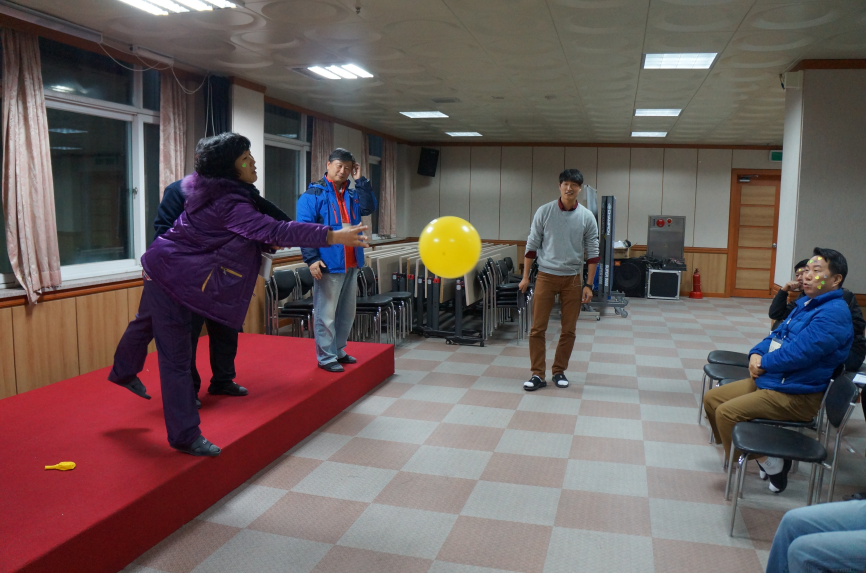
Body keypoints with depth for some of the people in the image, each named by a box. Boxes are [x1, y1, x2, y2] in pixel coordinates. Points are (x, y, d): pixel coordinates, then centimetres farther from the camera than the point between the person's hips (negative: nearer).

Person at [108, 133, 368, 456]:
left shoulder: (205, 187, 1)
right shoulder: (228, 204, -28)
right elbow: (274, 231, -36)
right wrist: (332, 237, -38)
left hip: (162, 268, 10)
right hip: (175, 275, -10)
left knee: (146, 322, 32)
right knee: (176, 357, -6)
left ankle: (123, 373, 59)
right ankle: (185, 437, -1)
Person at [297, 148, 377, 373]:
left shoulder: (351, 194, 16)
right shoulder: (313, 194, -5)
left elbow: (369, 207, -1)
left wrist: (360, 180, -1)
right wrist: (311, 258, -19)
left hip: (351, 263, 7)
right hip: (328, 263, -7)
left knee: (347, 312, 15)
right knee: (326, 313, -2)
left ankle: (338, 351, 28)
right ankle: (326, 357, 7)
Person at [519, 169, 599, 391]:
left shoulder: (587, 217, -1)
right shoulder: (544, 212, -2)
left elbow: (592, 253, 2)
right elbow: (532, 245, 2)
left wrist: (589, 285, -3)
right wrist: (525, 276, 0)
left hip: (572, 279, 1)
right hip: (546, 276, -1)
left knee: (569, 330, 7)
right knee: (537, 328, -2)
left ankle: (559, 371, 22)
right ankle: (538, 374, 7)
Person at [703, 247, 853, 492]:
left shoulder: (834, 313, -20)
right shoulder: (806, 303, 13)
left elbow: (799, 353, -27)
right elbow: (777, 334, 17)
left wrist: (764, 363, -11)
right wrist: (756, 354, -3)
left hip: (796, 396, -10)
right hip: (769, 380, 10)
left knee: (726, 413, -21)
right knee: (712, 399, 7)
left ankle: (772, 466, -2)